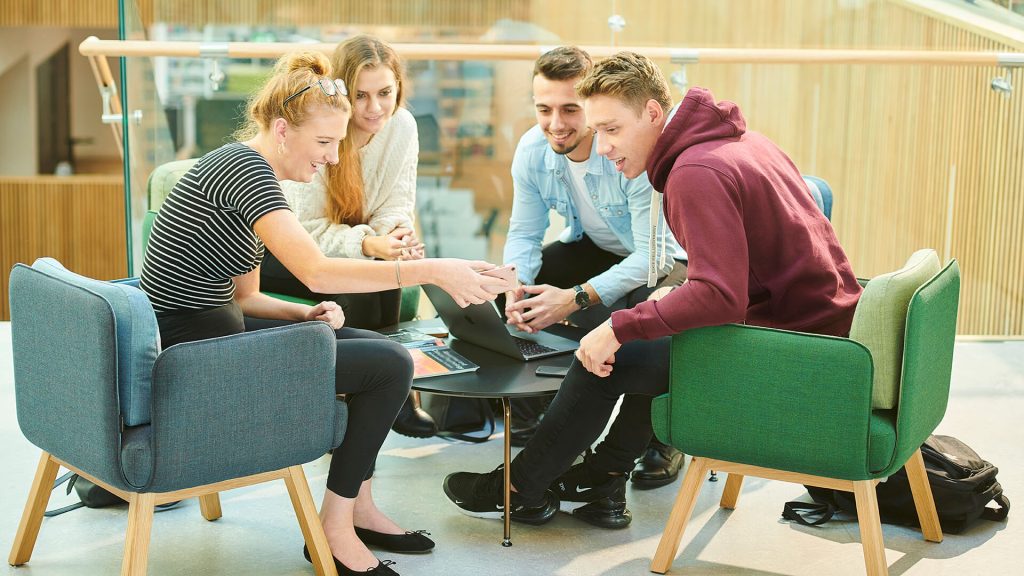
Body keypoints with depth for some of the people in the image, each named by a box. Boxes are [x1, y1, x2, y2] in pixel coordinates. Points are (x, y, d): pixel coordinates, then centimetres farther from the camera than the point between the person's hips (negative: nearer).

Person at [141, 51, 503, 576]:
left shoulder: (248, 170, 13)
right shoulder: (242, 167, -18)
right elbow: (316, 271, -30)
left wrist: (306, 314, -3)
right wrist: (433, 270, -30)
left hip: (213, 334, 10)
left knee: (381, 348, 13)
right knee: (390, 365, -10)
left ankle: (357, 507, 20)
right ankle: (334, 528, 2)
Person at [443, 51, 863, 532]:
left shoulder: (696, 173, -20)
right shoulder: (741, 141, 12)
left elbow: (720, 296, -29)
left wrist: (619, 329, -23)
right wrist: (677, 299, 12)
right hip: (828, 320, 10)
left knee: (606, 360, -4)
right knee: (660, 338, 27)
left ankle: (520, 488, 15)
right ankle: (603, 472, 33)